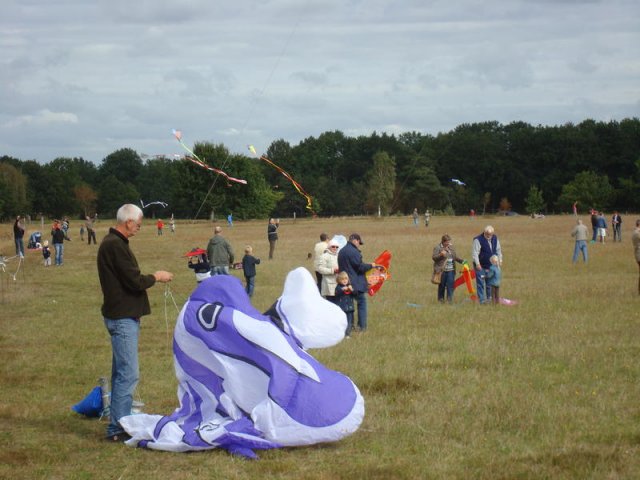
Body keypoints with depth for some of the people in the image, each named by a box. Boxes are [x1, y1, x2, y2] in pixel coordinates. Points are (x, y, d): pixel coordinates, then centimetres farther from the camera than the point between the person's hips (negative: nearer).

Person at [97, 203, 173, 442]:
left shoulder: (113, 243, 15)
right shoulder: (115, 246, -18)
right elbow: (134, 281, -20)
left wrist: (151, 277, 10)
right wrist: (156, 277, -5)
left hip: (122, 316, 11)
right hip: (122, 317, -11)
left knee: (122, 373, 16)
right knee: (128, 374, -10)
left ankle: (119, 424, 23)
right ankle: (117, 429, -8)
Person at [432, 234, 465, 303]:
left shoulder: (451, 247, 14)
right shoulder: (437, 248, -2)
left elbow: (456, 257, 21)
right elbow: (433, 257, -7)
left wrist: (462, 261, 6)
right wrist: (441, 255, -24)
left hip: (451, 270, 4)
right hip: (442, 270, -4)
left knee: (450, 285, -6)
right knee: (442, 286, 5)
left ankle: (449, 299, -4)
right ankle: (441, 299, 17)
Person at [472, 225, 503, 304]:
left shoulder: (495, 238, 4)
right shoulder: (478, 240, -17)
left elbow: (498, 250, 16)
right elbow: (474, 252, -21)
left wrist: (500, 260, 10)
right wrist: (477, 264, -27)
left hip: (491, 265, 6)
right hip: (481, 266, -6)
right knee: (480, 283, -4)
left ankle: (489, 298, 25)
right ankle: (481, 299, 0)